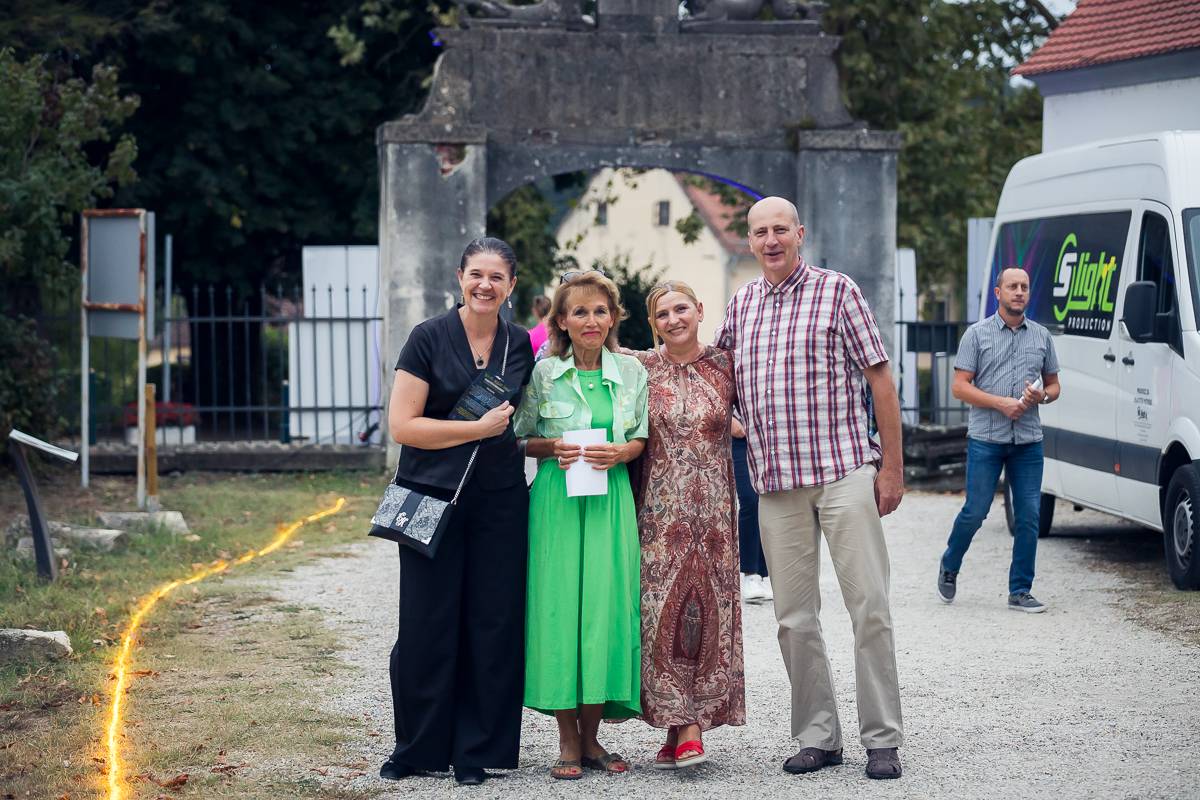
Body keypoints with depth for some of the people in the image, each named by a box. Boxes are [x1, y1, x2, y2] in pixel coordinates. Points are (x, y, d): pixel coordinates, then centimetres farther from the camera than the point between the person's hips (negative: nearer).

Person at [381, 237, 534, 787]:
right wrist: (479, 428, -12)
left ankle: (476, 751, 12)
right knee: (427, 628, 0)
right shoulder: (429, 339, -4)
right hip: (433, 497, -3)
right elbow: (402, 424, -10)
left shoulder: (520, 345, 8)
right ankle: (418, 748, 12)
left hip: (500, 503, 3)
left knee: (493, 624, 3)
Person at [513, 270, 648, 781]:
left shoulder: (631, 371, 8)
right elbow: (520, 439, 8)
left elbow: (641, 439, 12)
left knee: (605, 607, -3)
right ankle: (567, 741, 2)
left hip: (611, 500, 2)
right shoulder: (544, 373, 3)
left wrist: (619, 453, -8)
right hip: (556, 501, -2)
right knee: (558, 606, -6)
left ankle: (591, 736, 8)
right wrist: (553, 448, -10)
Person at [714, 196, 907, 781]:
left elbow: (879, 378, -1)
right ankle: (818, 738, 12)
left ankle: (882, 739, 0)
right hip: (776, 482, 4)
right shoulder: (741, 304, 13)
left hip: (845, 471, -4)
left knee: (869, 606, -5)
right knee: (794, 617, 5)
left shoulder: (837, 291, 0)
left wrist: (892, 467, -5)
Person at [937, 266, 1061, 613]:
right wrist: (1000, 403, -14)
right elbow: (960, 386, -3)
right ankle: (949, 567, 25)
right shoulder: (977, 334, 2)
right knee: (975, 512, -1)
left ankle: (1020, 591, 6)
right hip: (985, 438, -3)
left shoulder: (1041, 336, 12)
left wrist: (1041, 396, -6)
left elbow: (1054, 385, 18)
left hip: (1028, 441, 3)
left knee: (1029, 516, 0)